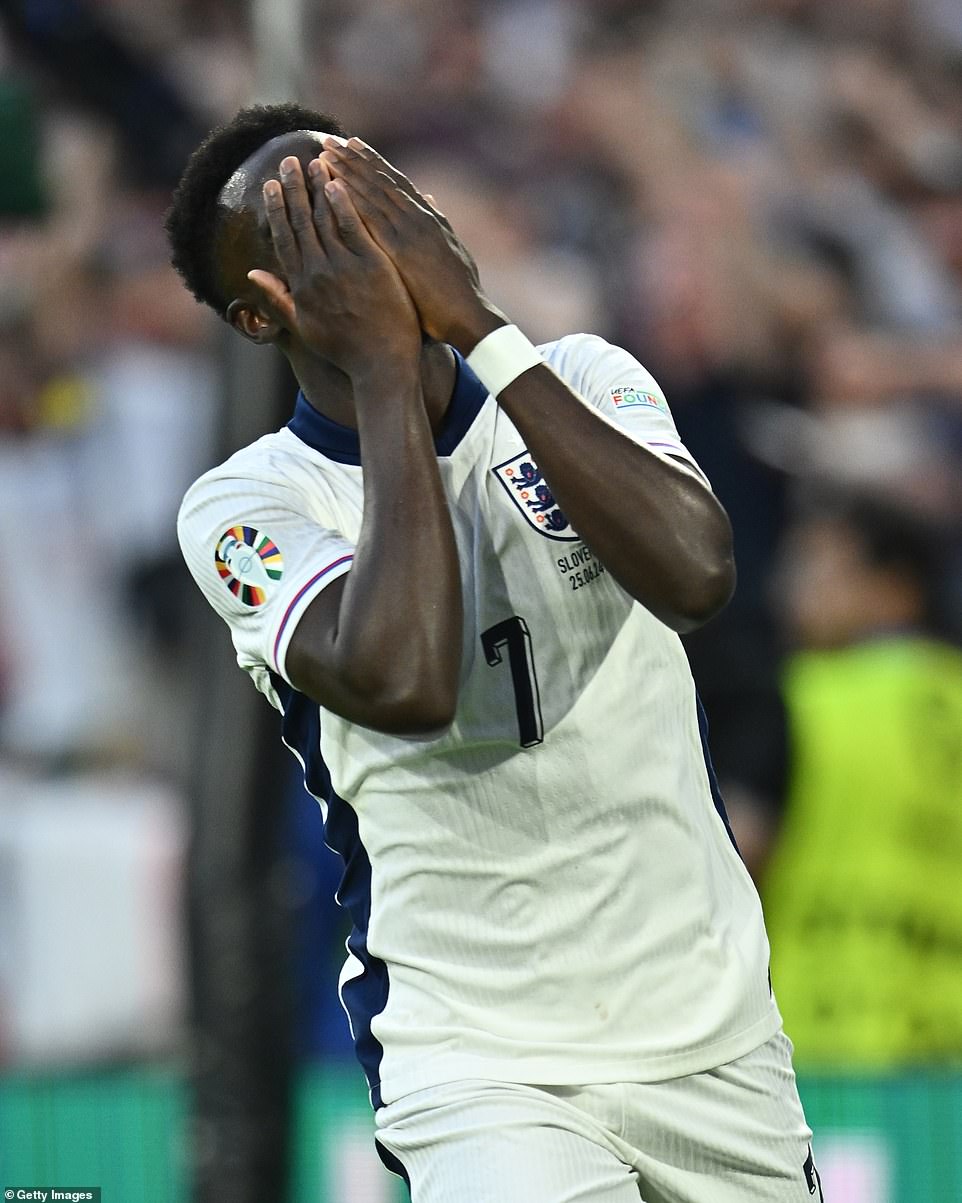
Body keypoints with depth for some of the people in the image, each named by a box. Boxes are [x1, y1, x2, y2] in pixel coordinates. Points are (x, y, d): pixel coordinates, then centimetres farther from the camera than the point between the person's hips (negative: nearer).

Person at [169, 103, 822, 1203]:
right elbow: (404, 682, -26)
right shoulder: (244, 502, -5)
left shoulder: (584, 379, 5)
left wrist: (473, 324, -18)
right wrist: (383, 366, -18)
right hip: (479, 1063, -4)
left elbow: (694, 573, -17)